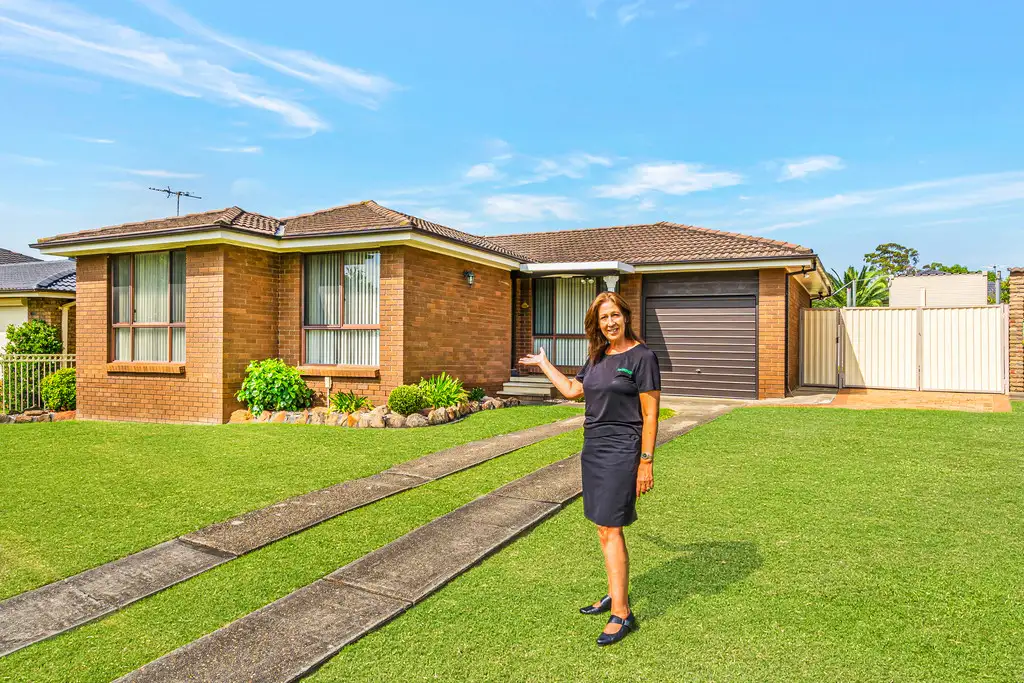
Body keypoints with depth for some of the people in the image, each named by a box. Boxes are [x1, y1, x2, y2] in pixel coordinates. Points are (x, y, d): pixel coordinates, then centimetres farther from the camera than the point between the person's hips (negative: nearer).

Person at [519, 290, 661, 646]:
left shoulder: (642, 357, -11)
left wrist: (646, 462, -14)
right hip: (593, 449, 7)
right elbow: (572, 390, 23)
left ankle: (621, 614, 2)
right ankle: (617, 593, 29)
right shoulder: (597, 357, 11)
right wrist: (544, 364, 32)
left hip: (621, 453, -7)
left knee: (609, 530, -7)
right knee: (607, 529, 14)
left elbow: (650, 415, -12)